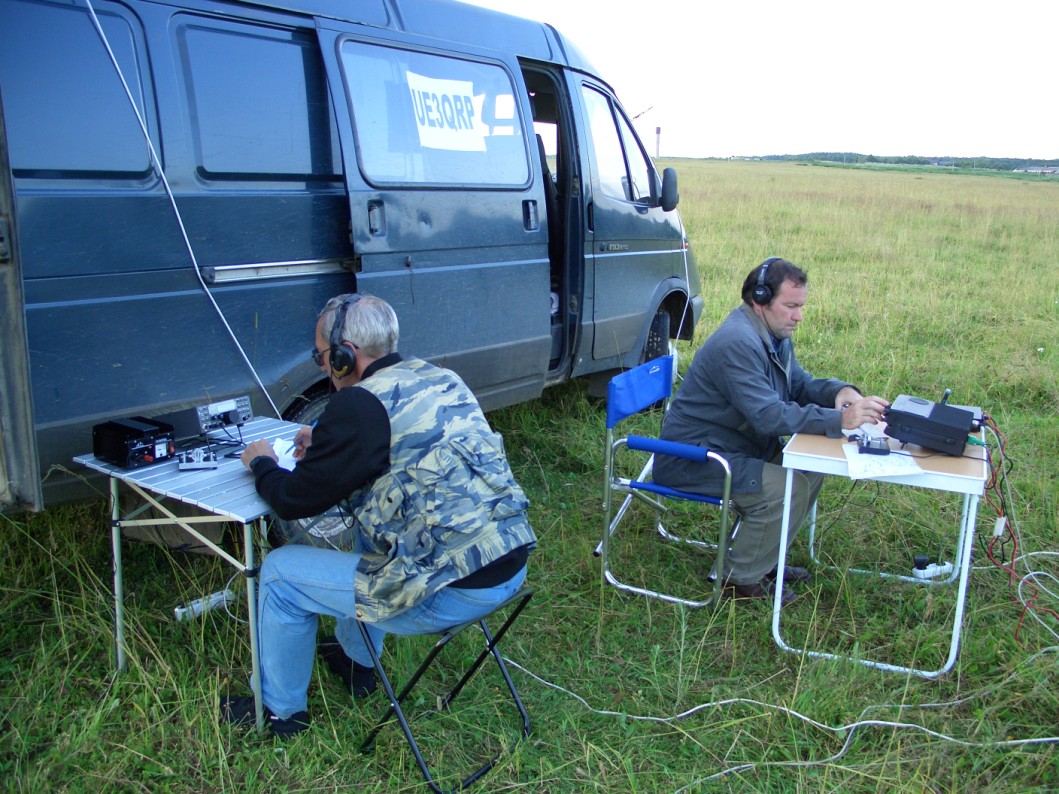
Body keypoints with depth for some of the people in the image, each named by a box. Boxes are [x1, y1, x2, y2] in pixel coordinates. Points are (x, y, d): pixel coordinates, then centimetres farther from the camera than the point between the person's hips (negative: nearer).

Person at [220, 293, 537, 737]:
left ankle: (280, 711, 29)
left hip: (455, 594, -9)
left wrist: (262, 464, 16)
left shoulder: (359, 406, -14)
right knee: (365, 524, 32)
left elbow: (294, 502, -5)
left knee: (281, 571, 9)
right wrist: (325, 444, 24)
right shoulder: (439, 379, 10)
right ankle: (356, 662, 46)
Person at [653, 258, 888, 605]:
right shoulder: (737, 343, -26)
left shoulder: (775, 336, 9)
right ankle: (740, 577, -3)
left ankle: (761, 557, 17)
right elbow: (770, 416, -31)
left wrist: (840, 391, -7)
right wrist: (840, 420, -35)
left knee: (812, 467, 5)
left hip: (738, 446, 11)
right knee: (787, 488, -23)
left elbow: (800, 384, 15)